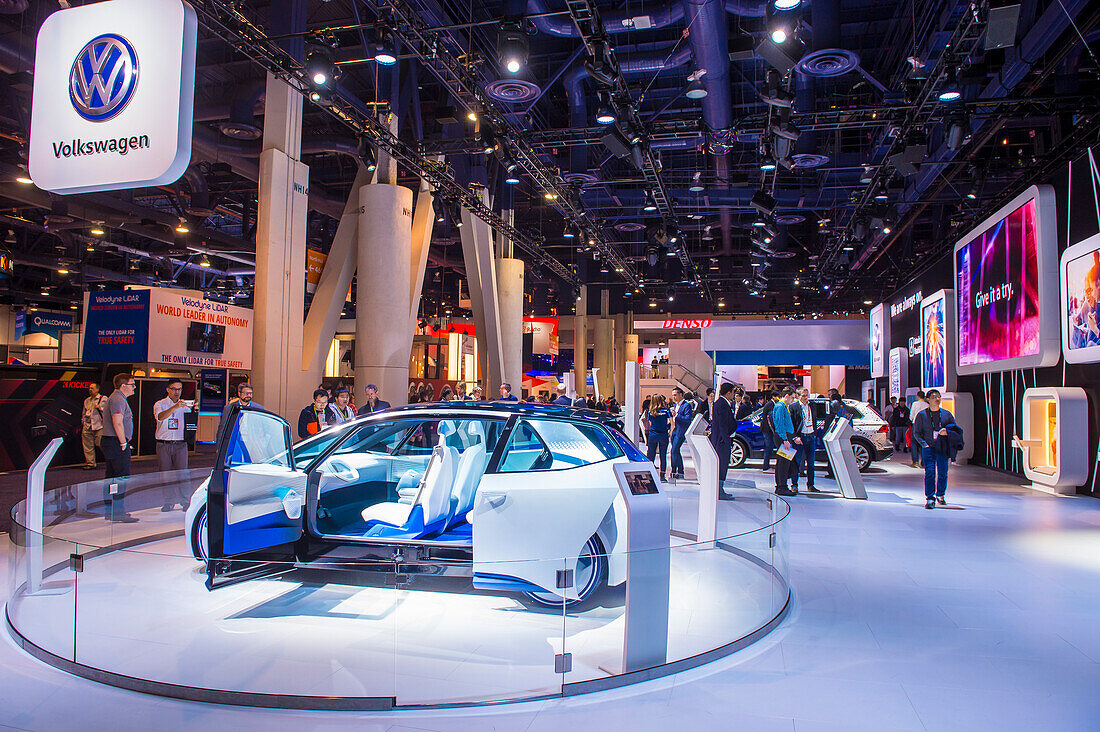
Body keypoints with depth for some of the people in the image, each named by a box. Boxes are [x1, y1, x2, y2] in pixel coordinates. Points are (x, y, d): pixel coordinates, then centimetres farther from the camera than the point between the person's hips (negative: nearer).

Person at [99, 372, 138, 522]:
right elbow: (118, 423, -23)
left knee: (111, 476, 13)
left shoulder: (116, 398, 20)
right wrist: (123, 443, -18)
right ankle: (118, 512, -8)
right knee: (122, 477, -9)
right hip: (116, 443, -11)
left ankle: (108, 511, 20)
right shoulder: (118, 399, -15)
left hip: (109, 442, 11)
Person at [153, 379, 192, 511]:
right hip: (163, 444, 0)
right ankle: (168, 502, 17)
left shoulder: (185, 405, 10)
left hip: (180, 444, 0)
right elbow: (160, 416, -19)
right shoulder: (160, 404, 4)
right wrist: (174, 407, -34)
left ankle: (185, 501, 3)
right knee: (165, 474, 6)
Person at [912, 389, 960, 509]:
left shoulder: (947, 414, 10)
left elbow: (956, 429, 13)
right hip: (928, 447, -2)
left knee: (942, 473, 5)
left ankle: (940, 495, 27)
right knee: (929, 472, -12)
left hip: (943, 448, 2)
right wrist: (924, 444, -7)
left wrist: (947, 432, -8)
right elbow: (916, 432, 6)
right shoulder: (922, 414, 5)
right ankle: (930, 498, -10)